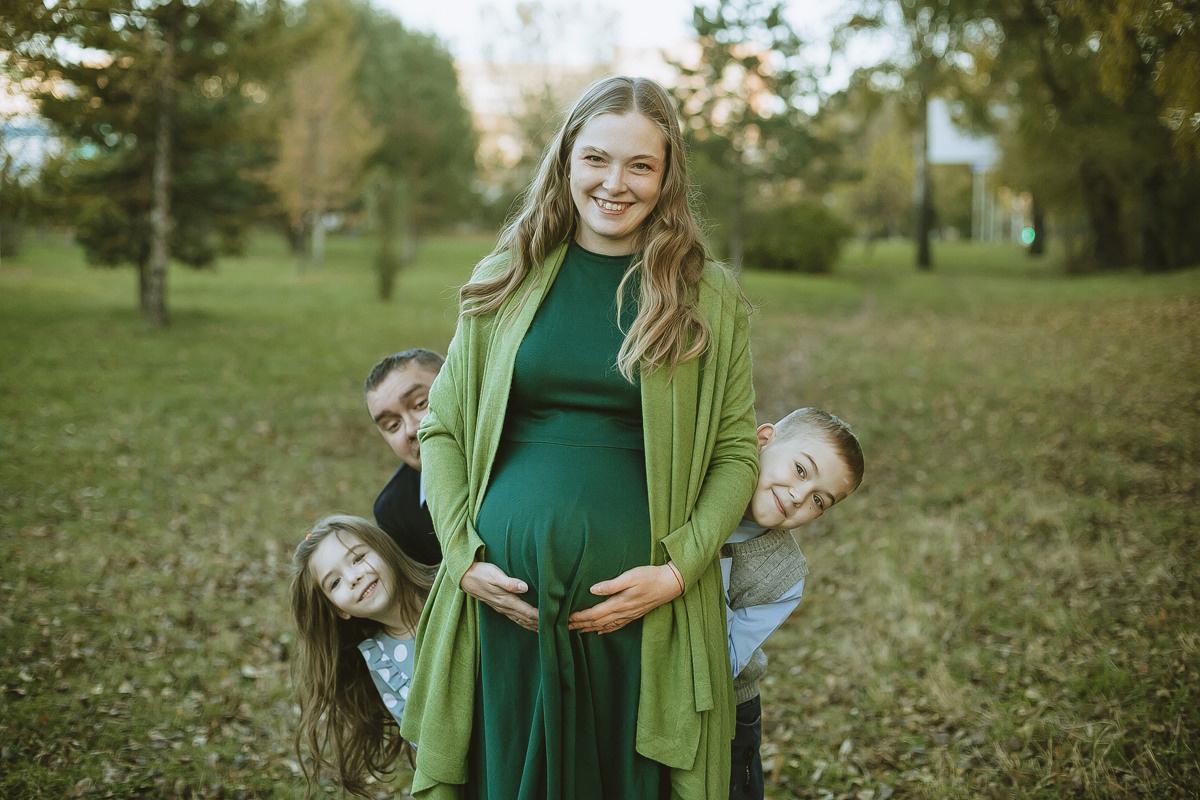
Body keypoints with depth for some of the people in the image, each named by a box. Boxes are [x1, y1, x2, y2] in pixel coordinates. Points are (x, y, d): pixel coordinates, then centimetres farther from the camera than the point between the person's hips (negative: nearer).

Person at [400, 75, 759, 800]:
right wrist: (466, 559, -4)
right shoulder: (506, 282, 7)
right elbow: (442, 429, 9)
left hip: (633, 603, -1)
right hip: (506, 598, 1)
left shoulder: (712, 299, 3)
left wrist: (676, 570, -10)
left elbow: (735, 452, 3)